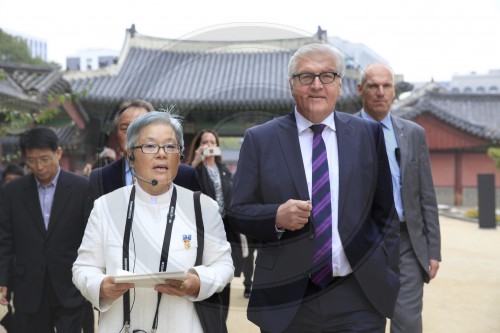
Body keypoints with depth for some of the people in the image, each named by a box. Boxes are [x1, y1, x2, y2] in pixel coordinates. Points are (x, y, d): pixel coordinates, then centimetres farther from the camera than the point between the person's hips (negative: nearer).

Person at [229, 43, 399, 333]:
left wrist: (386, 276, 3)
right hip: (286, 300, 0)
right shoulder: (260, 139, 1)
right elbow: (239, 211, 1)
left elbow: (385, 213, 8)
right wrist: (277, 216, -18)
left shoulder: (369, 134, 4)